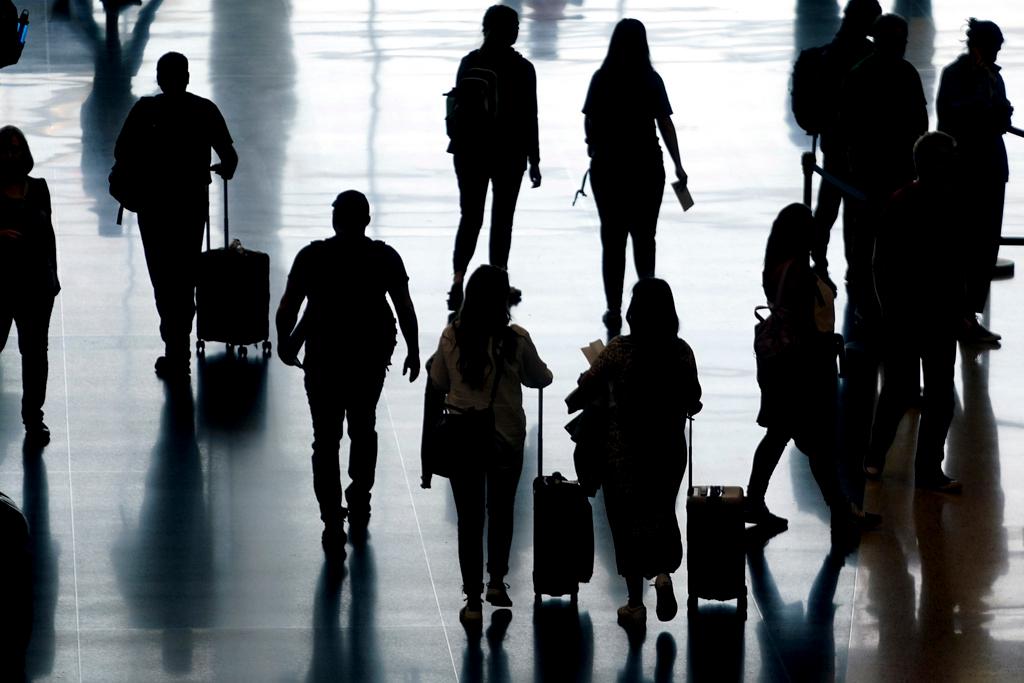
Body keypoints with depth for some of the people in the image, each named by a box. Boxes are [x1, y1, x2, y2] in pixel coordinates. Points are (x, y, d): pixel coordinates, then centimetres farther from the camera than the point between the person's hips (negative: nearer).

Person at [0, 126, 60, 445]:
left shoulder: (38, 188, 7)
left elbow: (48, 233, 11)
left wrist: (52, 275, 9)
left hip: (37, 284, 3)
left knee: (35, 352, 5)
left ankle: (33, 417, 12)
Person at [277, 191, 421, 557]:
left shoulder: (312, 257, -8)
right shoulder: (385, 258, -6)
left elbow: (288, 307, -6)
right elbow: (405, 308, -4)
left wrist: (285, 343, 11)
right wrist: (413, 350, 8)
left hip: (324, 359, -2)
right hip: (371, 357, 2)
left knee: (326, 439, 2)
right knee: (363, 428, 23)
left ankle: (333, 522, -7)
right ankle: (359, 503, 34)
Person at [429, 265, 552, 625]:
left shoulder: (452, 337, -10)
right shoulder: (516, 339, -14)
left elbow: (439, 382, 4)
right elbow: (539, 379, 3)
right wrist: (546, 371, 26)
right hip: (507, 440, -1)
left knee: (470, 517, 7)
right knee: (501, 511, 22)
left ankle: (473, 600, 8)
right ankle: (497, 580, 25)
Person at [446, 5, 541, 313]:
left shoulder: (469, 63, 0)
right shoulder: (521, 68, -8)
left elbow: (458, 108, 3)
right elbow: (529, 118, -7)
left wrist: (463, 145, 12)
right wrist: (534, 160, 0)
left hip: (470, 151, 2)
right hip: (509, 154, -2)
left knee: (470, 217, 8)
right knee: (502, 219, 9)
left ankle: (458, 279, -11)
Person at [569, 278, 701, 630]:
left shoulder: (619, 350, -15)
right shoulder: (681, 351, -7)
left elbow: (586, 390, -6)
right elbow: (693, 403, 1)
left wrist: (573, 402, 16)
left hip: (625, 449, -2)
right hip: (669, 447, 3)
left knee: (628, 521, 10)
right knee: (662, 513, 22)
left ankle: (635, 606, 14)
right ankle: (664, 572, -4)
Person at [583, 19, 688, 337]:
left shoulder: (601, 79, -3)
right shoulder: (651, 81, -7)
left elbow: (589, 121, 1)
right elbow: (665, 125, -8)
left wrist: (593, 149, 20)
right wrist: (678, 165, -1)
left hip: (607, 166, 1)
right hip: (646, 167, -1)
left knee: (612, 238, 5)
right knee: (644, 236, 14)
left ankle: (614, 310, 1)